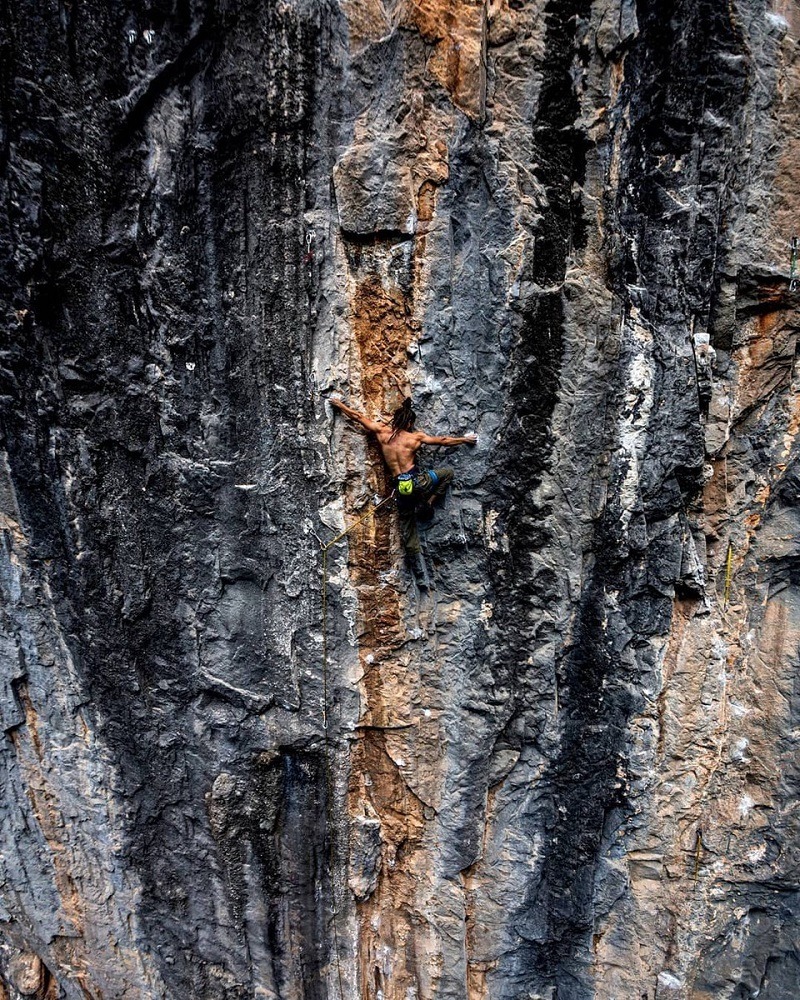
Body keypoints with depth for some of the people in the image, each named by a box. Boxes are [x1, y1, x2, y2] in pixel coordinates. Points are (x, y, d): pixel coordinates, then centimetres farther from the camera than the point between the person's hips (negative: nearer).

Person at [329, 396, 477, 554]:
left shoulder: (382, 431, 5)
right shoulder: (416, 437, 0)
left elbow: (357, 416, 13)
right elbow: (444, 440, 9)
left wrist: (340, 404, 27)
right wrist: (465, 439, 23)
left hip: (400, 488, 3)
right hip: (418, 481, -3)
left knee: (407, 523, 16)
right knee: (447, 472, 17)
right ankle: (427, 504, 11)